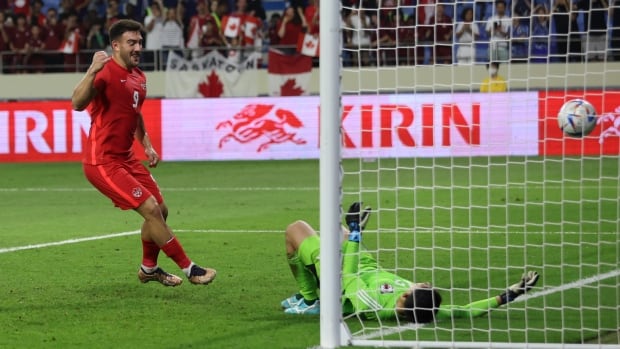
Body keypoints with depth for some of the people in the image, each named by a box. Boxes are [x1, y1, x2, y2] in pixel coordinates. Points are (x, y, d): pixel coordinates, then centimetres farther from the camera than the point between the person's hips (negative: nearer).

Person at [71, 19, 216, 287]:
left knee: (161, 210, 13)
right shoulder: (106, 72, -18)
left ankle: (149, 269, 33)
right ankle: (189, 269, -4)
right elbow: (78, 104, -36)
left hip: (125, 159, 9)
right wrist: (92, 72, -50)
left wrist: (147, 145, 18)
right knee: (151, 209, -13)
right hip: (103, 162, -9)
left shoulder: (138, 76, 10)